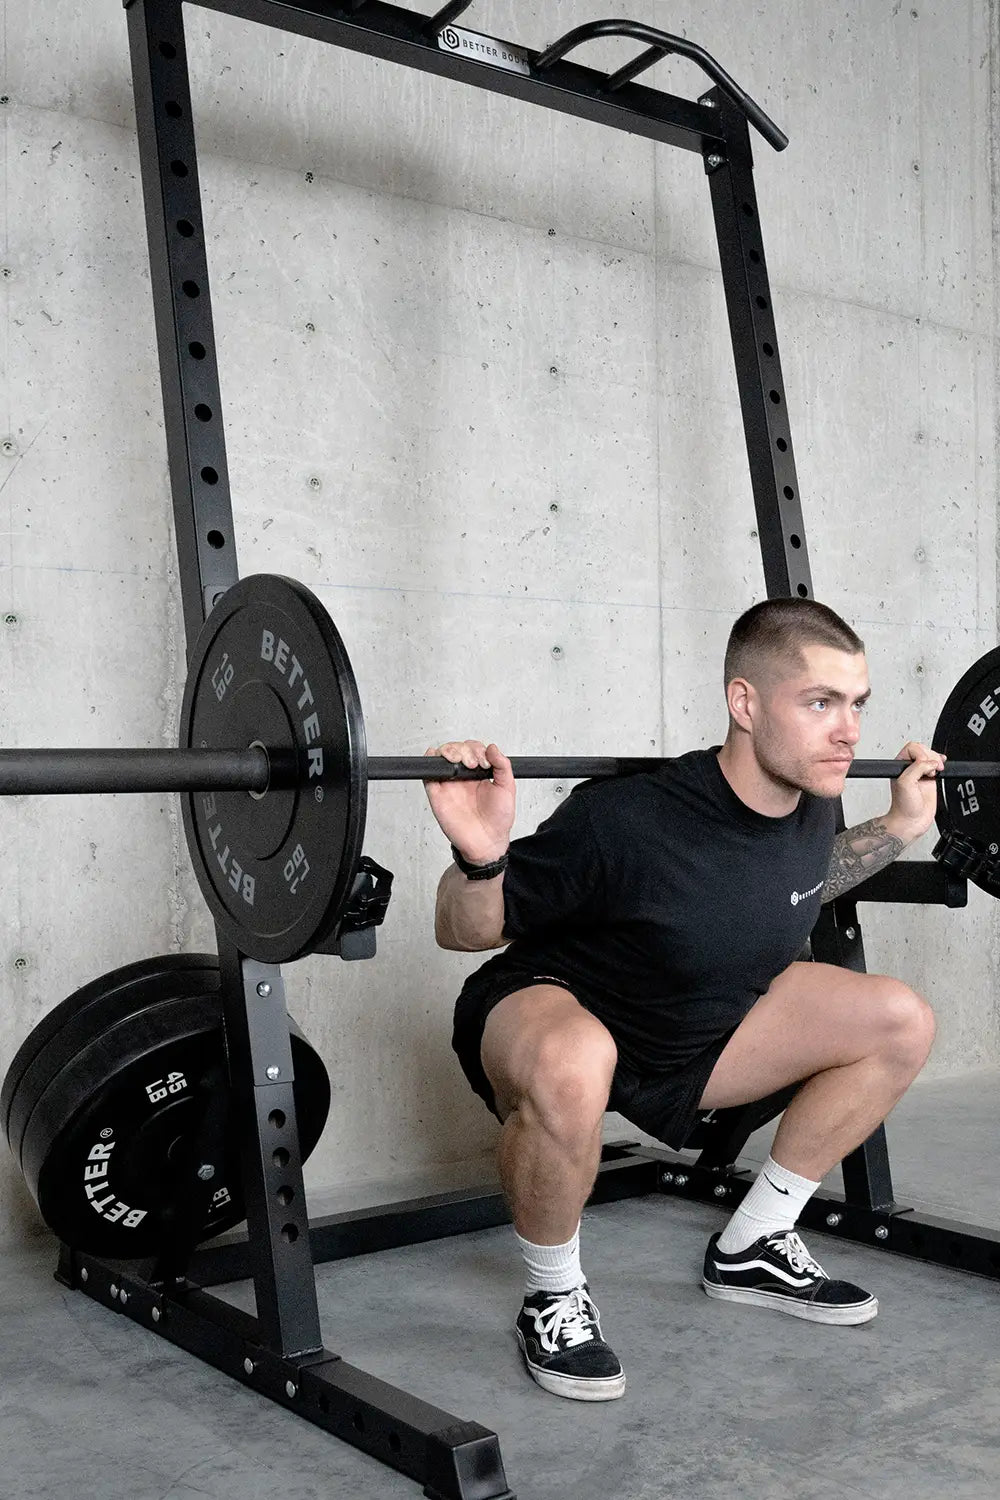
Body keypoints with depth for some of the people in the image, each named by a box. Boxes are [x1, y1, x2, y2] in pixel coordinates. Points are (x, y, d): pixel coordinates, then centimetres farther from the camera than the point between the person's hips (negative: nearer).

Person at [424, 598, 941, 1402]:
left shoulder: (812, 808, -12)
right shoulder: (626, 819, -34)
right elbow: (464, 934, -22)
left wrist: (899, 827, 6)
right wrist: (480, 857, -43)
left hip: (692, 1033, 7)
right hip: (547, 1010, -7)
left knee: (900, 1022, -3)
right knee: (571, 1068, -42)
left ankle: (751, 1247, 11)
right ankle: (555, 1299, -11)